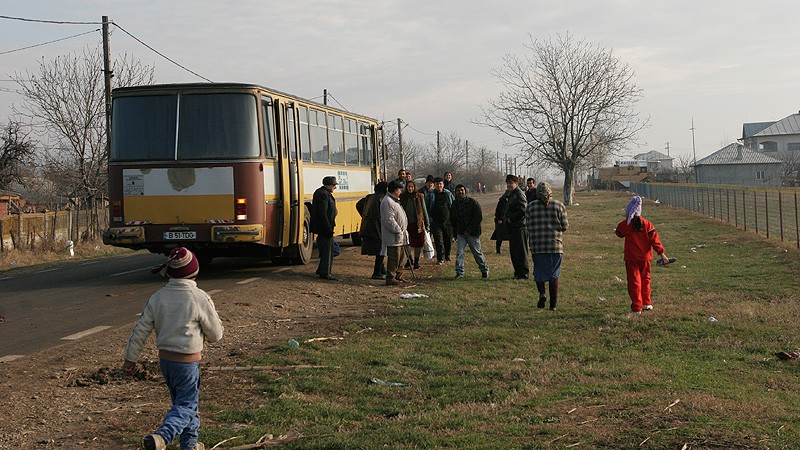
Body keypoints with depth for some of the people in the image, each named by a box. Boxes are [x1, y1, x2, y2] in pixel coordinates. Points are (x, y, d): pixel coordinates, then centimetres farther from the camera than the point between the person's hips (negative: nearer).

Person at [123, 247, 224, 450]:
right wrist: (203, 333, 14)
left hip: (164, 359, 5)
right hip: (188, 362, -5)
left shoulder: (157, 297, -5)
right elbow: (216, 334, -8)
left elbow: (140, 331, 0)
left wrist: (130, 359, 10)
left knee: (182, 401, 22)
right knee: (186, 405, 3)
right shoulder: (200, 298, -17)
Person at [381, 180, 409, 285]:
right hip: (393, 237, -11)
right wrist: (398, 230, -19)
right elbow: (389, 220, -23)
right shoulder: (387, 202, -17)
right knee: (394, 258, -8)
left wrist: (403, 231, 18)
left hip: (400, 236, 11)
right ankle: (390, 278, -4)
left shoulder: (394, 200, 19)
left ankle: (399, 276, 25)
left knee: (401, 257, 16)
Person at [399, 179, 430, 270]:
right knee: (408, 244, 0)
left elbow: (424, 211, 6)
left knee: (418, 244, 4)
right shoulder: (402, 197, 3)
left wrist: (427, 224, 4)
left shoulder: (420, 197, 2)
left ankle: (416, 261, 17)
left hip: (418, 224, 0)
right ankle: (409, 261, 15)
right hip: (407, 224, 0)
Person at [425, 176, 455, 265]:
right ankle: (440, 259, -2)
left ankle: (447, 255, 29)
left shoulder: (449, 194, 7)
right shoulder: (430, 195, 2)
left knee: (448, 240, 9)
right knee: (438, 241, -7)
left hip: (448, 221, 2)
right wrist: (429, 219, -4)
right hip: (436, 222, -2)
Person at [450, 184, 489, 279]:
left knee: (477, 252, 5)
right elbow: (452, 219, 18)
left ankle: (484, 270, 22)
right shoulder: (454, 204, 5)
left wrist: (469, 230, -12)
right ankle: (459, 272, -3)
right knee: (459, 252, -7)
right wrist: (456, 230, 7)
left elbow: (479, 218, -10)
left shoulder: (472, 202, -9)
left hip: (473, 233, -4)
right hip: (461, 233, 4)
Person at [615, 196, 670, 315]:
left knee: (634, 282, 0)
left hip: (631, 258, -3)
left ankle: (637, 308, -4)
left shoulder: (625, 224, -7)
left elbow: (619, 233, 14)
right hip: (645, 257, 3)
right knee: (645, 279, 20)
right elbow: (654, 239, -6)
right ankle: (646, 303, 27)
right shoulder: (646, 224, -2)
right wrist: (662, 254, -5)